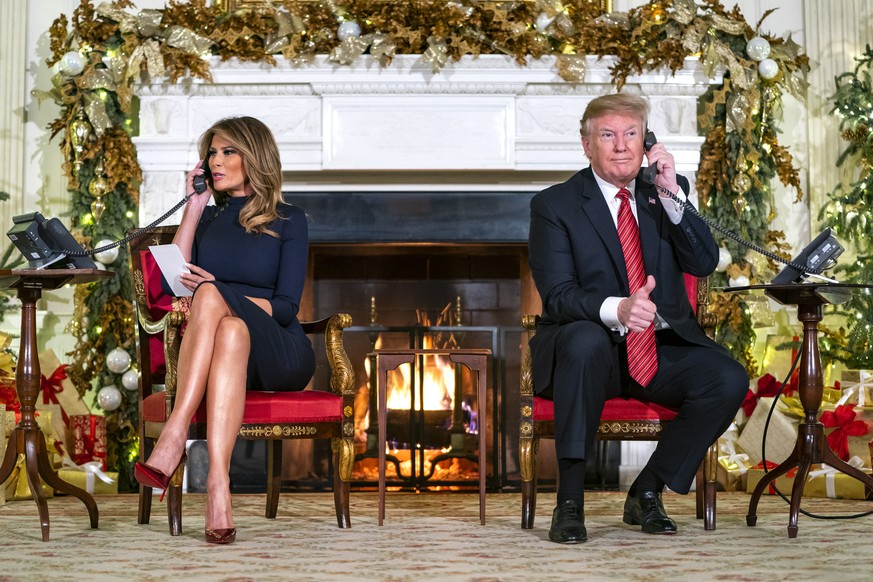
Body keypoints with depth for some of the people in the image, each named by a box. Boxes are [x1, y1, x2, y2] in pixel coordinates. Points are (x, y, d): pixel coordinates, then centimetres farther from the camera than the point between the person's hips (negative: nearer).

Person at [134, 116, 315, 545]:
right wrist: (192, 209, 6)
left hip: (278, 356, -2)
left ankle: (175, 435, -46)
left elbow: (286, 307, -3)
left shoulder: (288, 221, 8)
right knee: (230, 330, -36)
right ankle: (218, 481, -51)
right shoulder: (207, 219, 20)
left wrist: (215, 293, -16)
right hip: (212, 347, 2)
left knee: (210, 296, -33)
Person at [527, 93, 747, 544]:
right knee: (585, 341, -38)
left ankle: (647, 492, -3)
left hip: (662, 352, 4)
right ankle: (569, 500, -26)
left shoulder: (669, 191, 11)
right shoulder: (554, 205, -1)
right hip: (593, 352, -3)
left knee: (729, 380, -23)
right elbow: (558, 295, -11)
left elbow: (704, 264, -2)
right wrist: (616, 309, -32)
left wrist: (671, 194, -14)